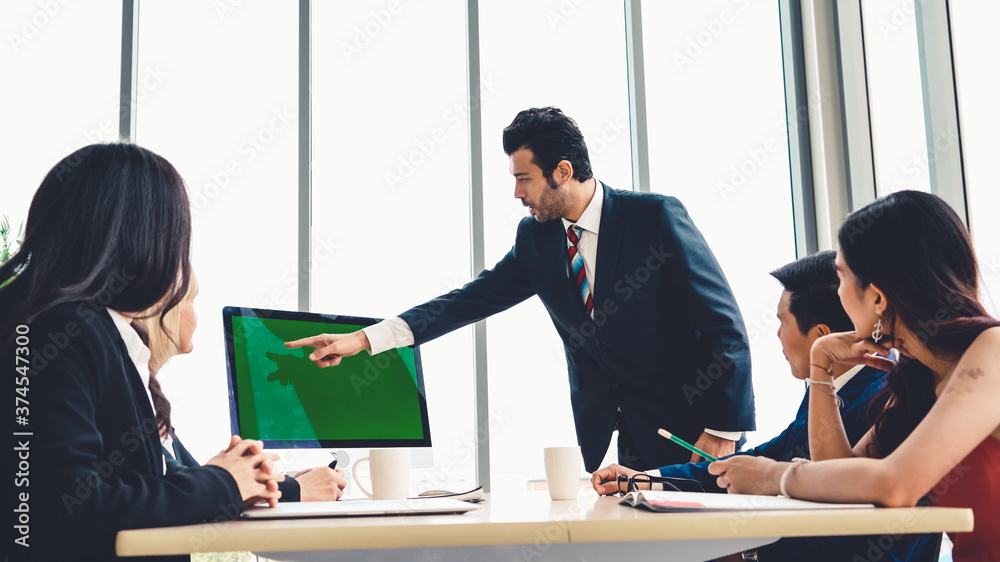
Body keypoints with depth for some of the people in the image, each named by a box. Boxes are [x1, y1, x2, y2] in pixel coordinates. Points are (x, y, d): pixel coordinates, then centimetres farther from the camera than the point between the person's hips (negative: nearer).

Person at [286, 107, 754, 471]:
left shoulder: (656, 216, -12)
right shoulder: (535, 238, 4)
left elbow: (724, 325, -11)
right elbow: (473, 299, 3)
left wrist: (722, 431, -16)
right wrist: (363, 339, -4)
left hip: (686, 422, -4)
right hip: (608, 433, 4)